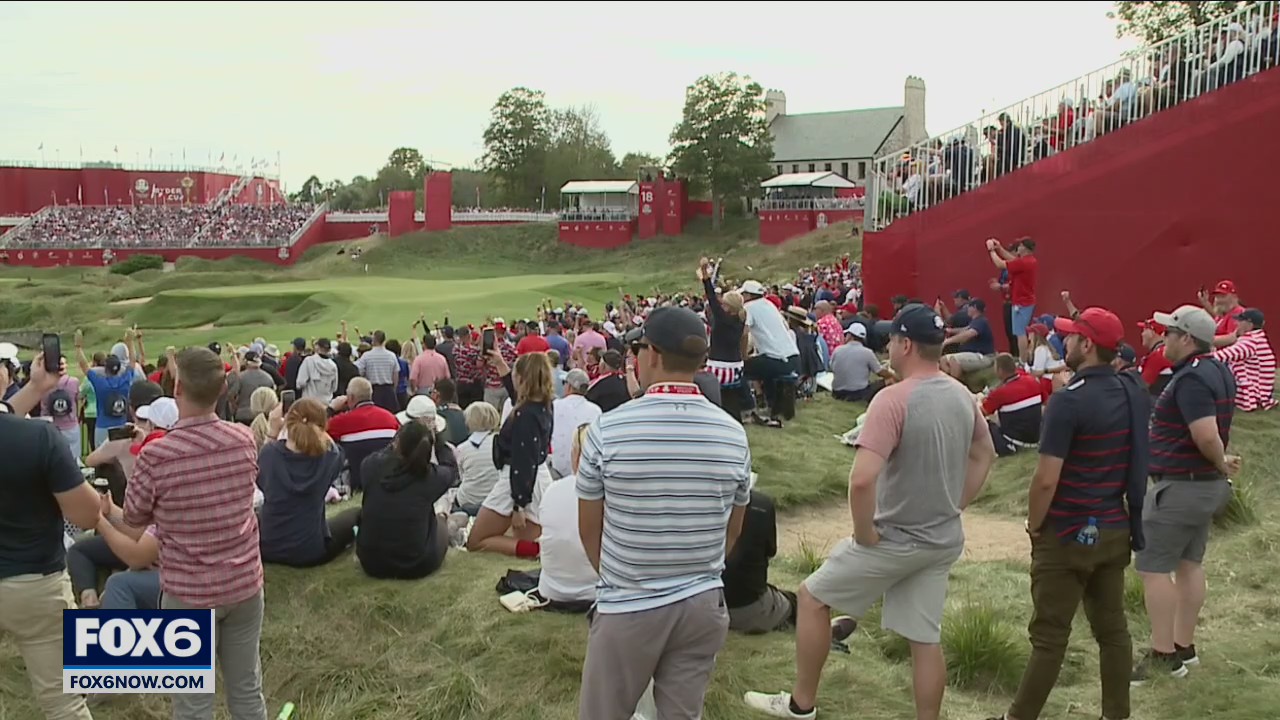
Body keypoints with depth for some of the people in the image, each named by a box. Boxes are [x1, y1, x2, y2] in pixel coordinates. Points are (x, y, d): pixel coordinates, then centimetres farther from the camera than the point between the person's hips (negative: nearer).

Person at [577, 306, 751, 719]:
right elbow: (732, 531, 7)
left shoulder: (607, 430, -14)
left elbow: (589, 530, -1)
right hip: (702, 605, 3)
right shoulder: (733, 434, -5)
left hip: (627, 608, -3)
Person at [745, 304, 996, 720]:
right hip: (944, 541, 7)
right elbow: (984, 455, 18)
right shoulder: (962, 396, 2)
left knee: (813, 597, 11)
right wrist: (955, 506, 16)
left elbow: (861, 479, -32)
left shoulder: (894, 399, -23)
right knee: (925, 639, 15)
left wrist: (864, 534, -17)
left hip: (897, 540, -7)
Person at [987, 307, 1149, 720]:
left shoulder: (1069, 401, -21)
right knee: (1112, 628, 14)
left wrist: (1034, 526, -7)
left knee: (1049, 636, 2)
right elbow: (1139, 463, 15)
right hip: (1117, 529, 7)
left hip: (1068, 535, -7)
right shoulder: (1135, 393, 2)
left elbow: (1046, 480, -22)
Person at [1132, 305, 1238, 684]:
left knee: (1153, 567, -3)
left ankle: (1163, 655, 1)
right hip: (1206, 484, 10)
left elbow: (1207, 436, -28)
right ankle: (1184, 647, 24)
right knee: (1189, 564, 15)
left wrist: (1222, 463, -12)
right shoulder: (1219, 371, 10)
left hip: (1179, 486, -10)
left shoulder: (1191, 378, -21)